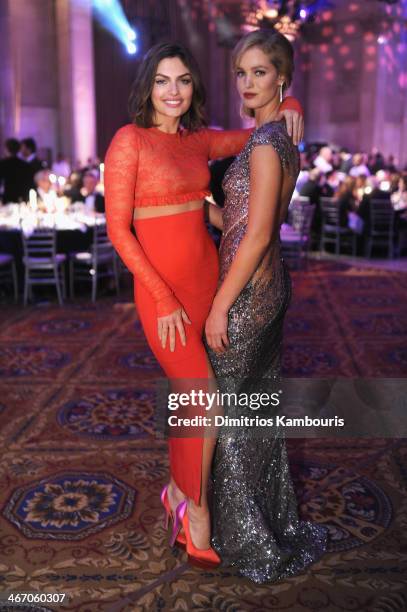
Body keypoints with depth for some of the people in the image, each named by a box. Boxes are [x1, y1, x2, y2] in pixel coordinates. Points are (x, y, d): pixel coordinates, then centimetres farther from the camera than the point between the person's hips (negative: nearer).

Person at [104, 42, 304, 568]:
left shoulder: (198, 141, 8)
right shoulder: (129, 140, -9)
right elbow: (117, 229, -13)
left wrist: (287, 110, -1)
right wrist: (164, 300, -16)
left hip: (205, 277, 6)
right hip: (160, 287, -6)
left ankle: (177, 490, 34)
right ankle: (197, 509, 20)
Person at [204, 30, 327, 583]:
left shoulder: (265, 141, -18)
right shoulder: (284, 140, 12)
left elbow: (257, 234, -22)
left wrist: (220, 306, -18)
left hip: (247, 293, -10)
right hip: (272, 285, 10)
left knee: (231, 412, 5)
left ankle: (247, 539, 23)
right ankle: (275, 519, 37)